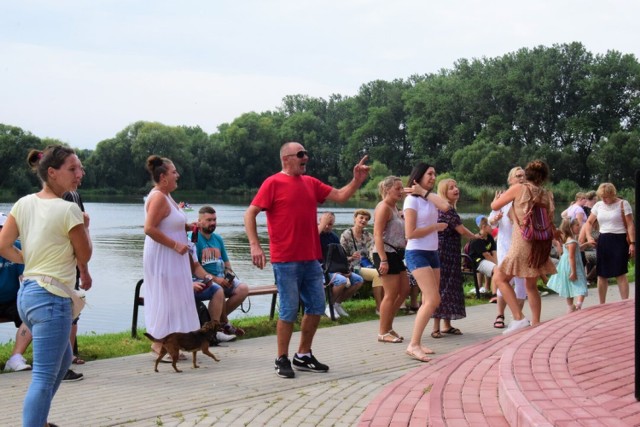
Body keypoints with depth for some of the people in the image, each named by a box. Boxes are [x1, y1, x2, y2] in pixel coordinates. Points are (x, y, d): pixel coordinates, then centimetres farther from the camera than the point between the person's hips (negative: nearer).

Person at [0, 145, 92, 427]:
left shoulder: (24, 203, 6)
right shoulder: (68, 210, -14)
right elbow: (84, 257, -4)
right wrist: (85, 227, 10)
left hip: (27, 293, 9)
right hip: (51, 298, -9)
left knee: (63, 359, 27)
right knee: (44, 377, -7)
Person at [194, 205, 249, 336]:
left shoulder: (218, 239, 18)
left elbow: (226, 262, 23)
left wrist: (229, 274, 1)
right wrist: (214, 279, -19)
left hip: (221, 278, 7)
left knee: (243, 288, -18)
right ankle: (225, 324, -12)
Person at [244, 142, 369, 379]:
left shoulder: (311, 183, 13)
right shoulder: (273, 183, -5)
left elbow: (340, 195, 13)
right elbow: (250, 214, -7)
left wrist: (357, 180, -4)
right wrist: (255, 245, -16)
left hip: (311, 259, 7)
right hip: (286, 260, -7)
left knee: (316, 307, 10)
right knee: (289, 310, -2)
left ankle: (303, 355, 24)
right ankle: (282, 359, 12)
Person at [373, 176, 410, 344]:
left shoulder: (394, 208, 17)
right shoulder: (383, 207, -11)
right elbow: (378, 235, -19)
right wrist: (383, 260, -25)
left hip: (396, 254, 10)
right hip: (386, 254, -10)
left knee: (404, 290, 12)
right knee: (391, 294, -7)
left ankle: (388, 326, 21)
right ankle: (383, 333, 2)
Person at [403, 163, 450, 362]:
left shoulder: (431, 197, 13)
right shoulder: (412, 200, -9)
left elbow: (445, 206, -10)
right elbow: (410, 233, -16)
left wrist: (425, 192, -8)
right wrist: (436, 227, -7)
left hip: (432, 253, 8)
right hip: (417, 254, -8)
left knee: (429, 301, 7)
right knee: (433, 300, -17)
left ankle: (417, 343, 12)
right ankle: (413, 345, -17)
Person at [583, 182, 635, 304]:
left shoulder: (623, 204, -5)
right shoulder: (598, 205, 8)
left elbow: (630, 225, -7)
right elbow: (589, 222, 17)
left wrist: (632, 243, -14)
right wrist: (588, 236, -1)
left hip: (619, 240, -5)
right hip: (603, 241, 5)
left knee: (620, 273, -8)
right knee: (602, 274, 7)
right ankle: (602, 304, 17)